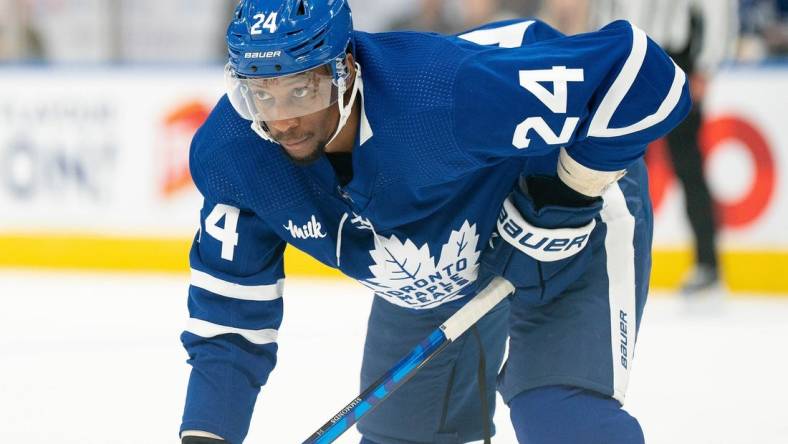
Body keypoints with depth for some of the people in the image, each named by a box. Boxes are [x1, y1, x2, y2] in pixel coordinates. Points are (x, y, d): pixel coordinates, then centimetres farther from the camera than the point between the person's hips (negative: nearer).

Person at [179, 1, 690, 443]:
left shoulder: (451, 94, -43)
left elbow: (636, 72, -41)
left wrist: (576, 186, -29)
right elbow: (230, 311, -11)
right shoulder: (230, 153, -24)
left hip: (571, 232, -6)